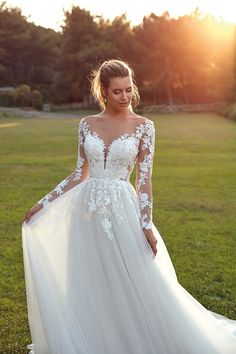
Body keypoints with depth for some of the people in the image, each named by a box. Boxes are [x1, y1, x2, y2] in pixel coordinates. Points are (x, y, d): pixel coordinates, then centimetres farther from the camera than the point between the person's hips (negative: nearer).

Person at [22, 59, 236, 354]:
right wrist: (43, 203, 8)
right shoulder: (87, 124, 4)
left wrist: (146, 225, -11)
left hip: (122, 211, -3)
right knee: (87, 288, 11)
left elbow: (144, 179, -5)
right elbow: (80, 173, 9)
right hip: (88, 211, 3)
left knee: (134, 284, 3)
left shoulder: (143, 126, -3)